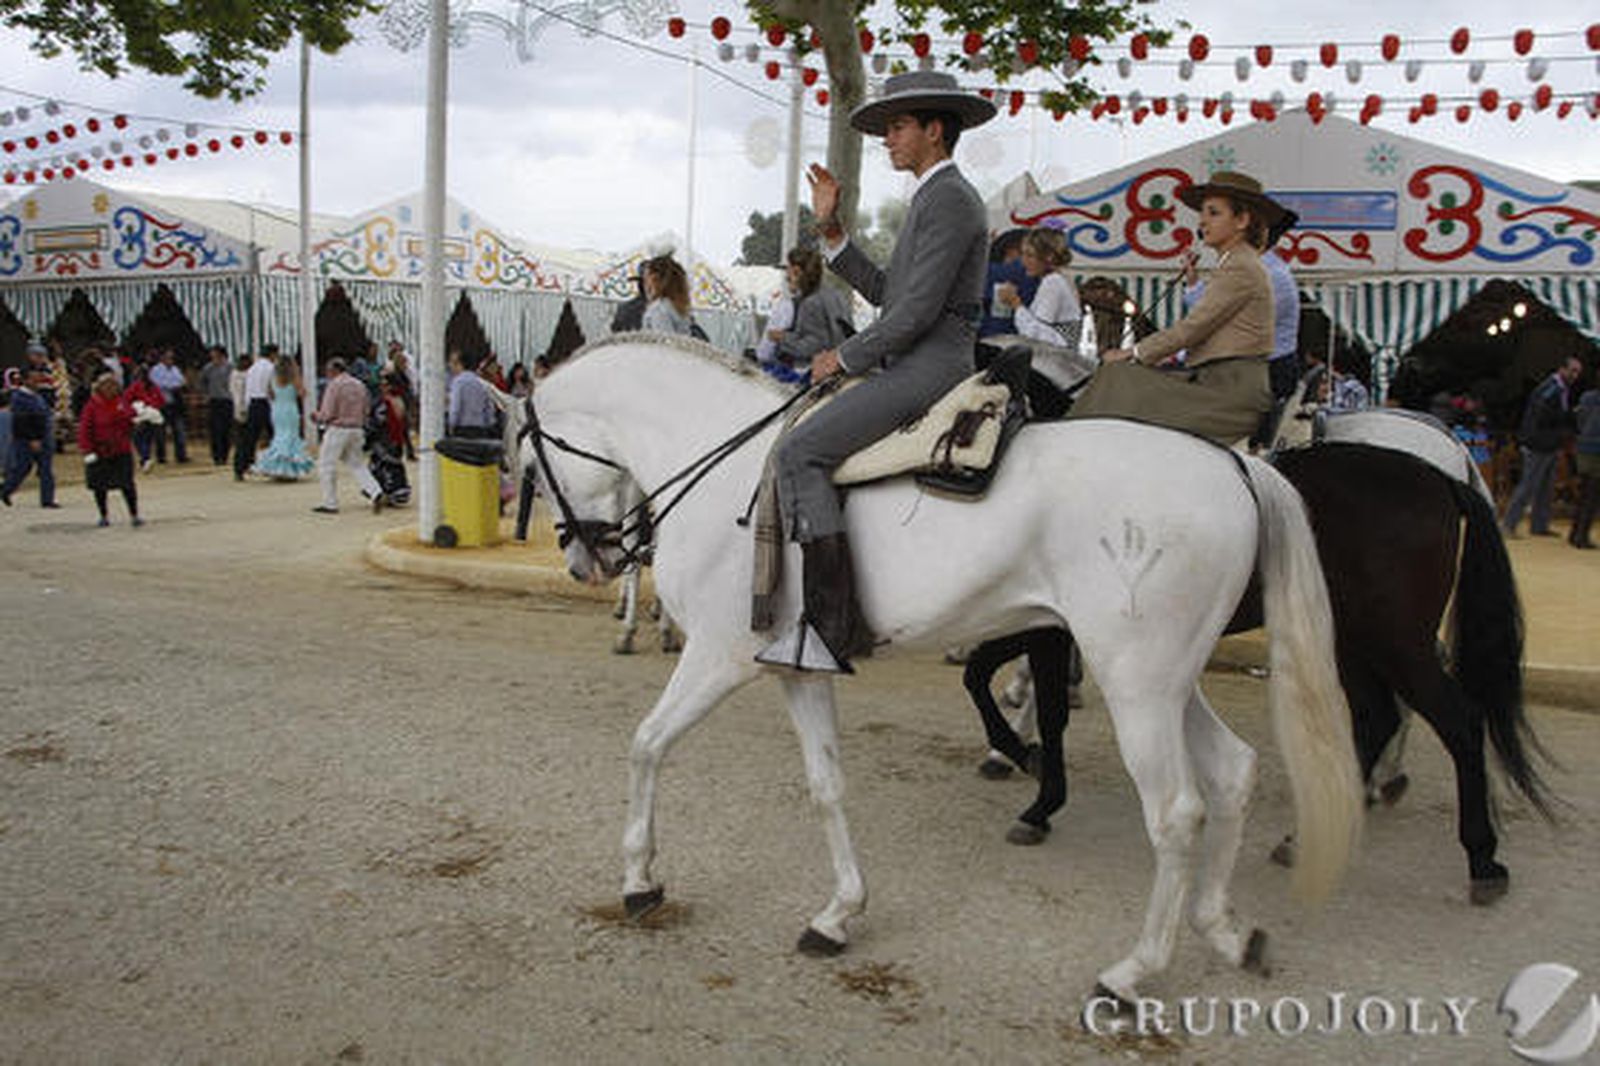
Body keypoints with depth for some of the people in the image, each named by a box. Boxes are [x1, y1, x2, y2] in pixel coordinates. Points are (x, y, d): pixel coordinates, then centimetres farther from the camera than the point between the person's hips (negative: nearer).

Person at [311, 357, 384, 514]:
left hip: (337, 429, -7)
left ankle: (330, 504, 6)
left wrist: (317, 416, 5)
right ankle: (375, 493, -5)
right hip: (356, 429, 7)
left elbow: (327, 413, -14)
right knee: (357, 464, 14)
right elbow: (364, 412, 15)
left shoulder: (335, 385, -11)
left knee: (326, 465, 4)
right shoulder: (359, 385, 11)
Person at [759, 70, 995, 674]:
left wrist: (846, 358, -9)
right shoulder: (933, 199, 22)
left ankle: (834, 624, -26)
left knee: (800, 451, -21)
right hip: (911, 368, 11)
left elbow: (917, 310, -19)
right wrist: (831, 230, 16)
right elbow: (885, 292, 22)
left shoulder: (949, 199, -11)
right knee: (804, 445, 19)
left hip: (929, 368, -11)